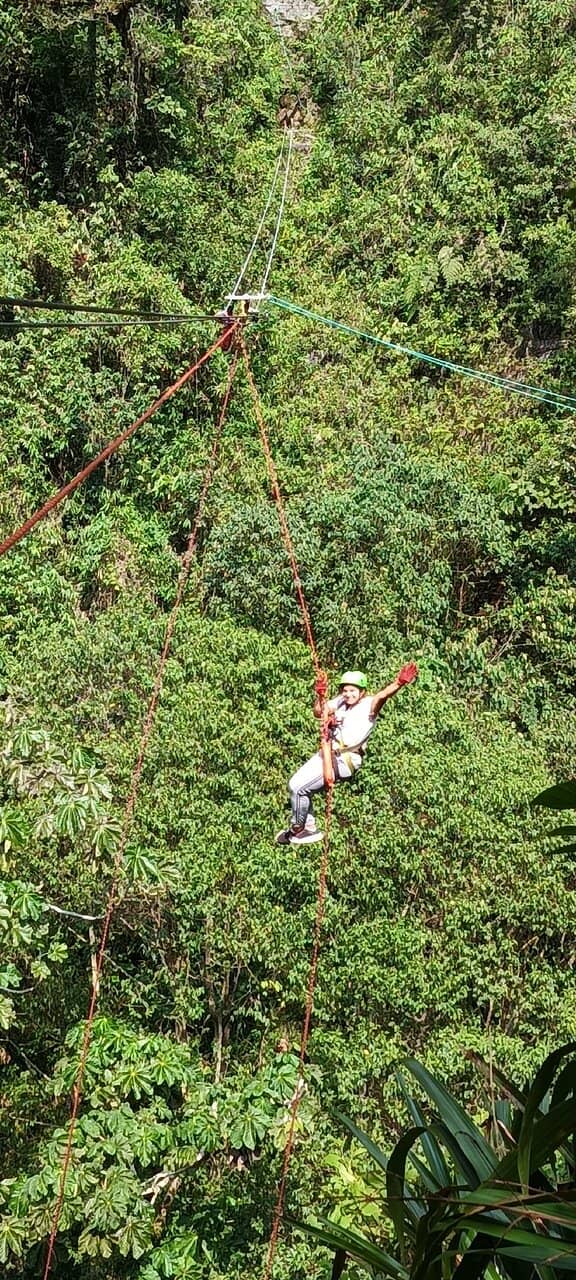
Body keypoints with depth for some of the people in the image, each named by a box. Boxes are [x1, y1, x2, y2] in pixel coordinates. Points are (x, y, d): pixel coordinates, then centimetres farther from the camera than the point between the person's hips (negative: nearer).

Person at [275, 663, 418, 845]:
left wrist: (399, 683, -51)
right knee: (294, 784, 14)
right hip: (326, 753, 8)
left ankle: (296, 830, 11)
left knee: (298, 788, -11)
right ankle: (310, 829, 25)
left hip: (344, 760, -8)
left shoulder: (368, 704, -11)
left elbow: (382, 695, -32)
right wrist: (320, 697, -22)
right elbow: (319, 713, -3)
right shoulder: (340, 702, 7)